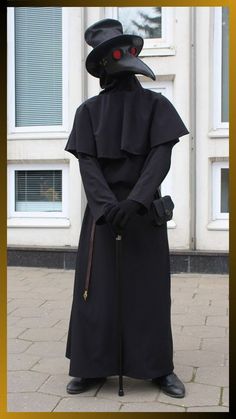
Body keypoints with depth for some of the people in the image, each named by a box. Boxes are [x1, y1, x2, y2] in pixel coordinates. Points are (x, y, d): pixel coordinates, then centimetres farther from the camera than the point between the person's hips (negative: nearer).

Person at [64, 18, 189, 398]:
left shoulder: (156, 104, 3)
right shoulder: (88, 110, 5)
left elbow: (161, 157, -9)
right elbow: (87, 163, -5)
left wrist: (134, 202, -24)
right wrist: (108, 205, -22)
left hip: (144, 210, 0)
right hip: (102, 210, 1)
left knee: (149, 288, 1)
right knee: (97, 288, 0)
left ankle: (160, 368, 12)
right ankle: (93, 367, 10)